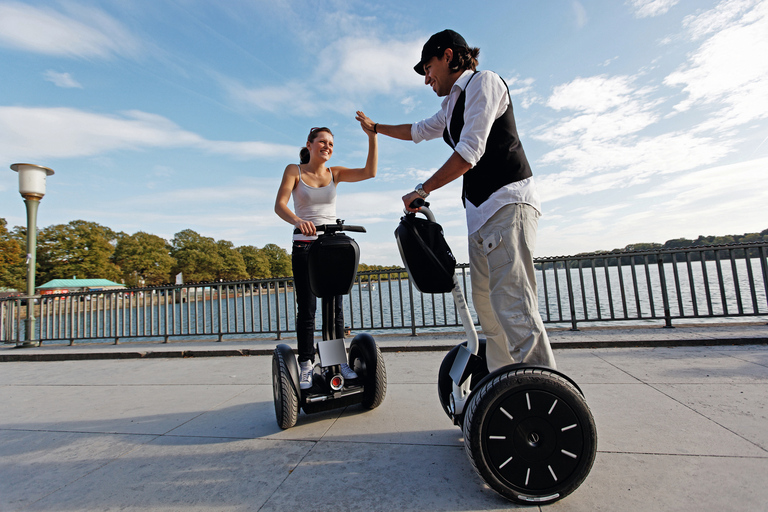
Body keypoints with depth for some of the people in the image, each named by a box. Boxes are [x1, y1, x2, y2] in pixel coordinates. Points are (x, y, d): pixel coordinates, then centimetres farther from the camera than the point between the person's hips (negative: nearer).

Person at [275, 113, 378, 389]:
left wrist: (372, 136, -15)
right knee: (307, 309, 0)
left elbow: (369, 172, -5)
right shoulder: (294, 170, 3)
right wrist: (298, 221, -33)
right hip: (304, 246, -2)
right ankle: (306, 366, 11)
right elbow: (279, 205, -12)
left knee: (335, 307, 4)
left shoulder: (335, 173, 9)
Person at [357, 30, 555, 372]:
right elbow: (418, 131, 44)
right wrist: (376, 128, 56)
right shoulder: (452, 106, 27)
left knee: (513, 305, -19)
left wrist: (423, 190, -7)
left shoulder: (482, 81, 1)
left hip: (508, 203, -8)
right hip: (481, 213, 9)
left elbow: (470, 151, -13)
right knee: (486, 305, 4)